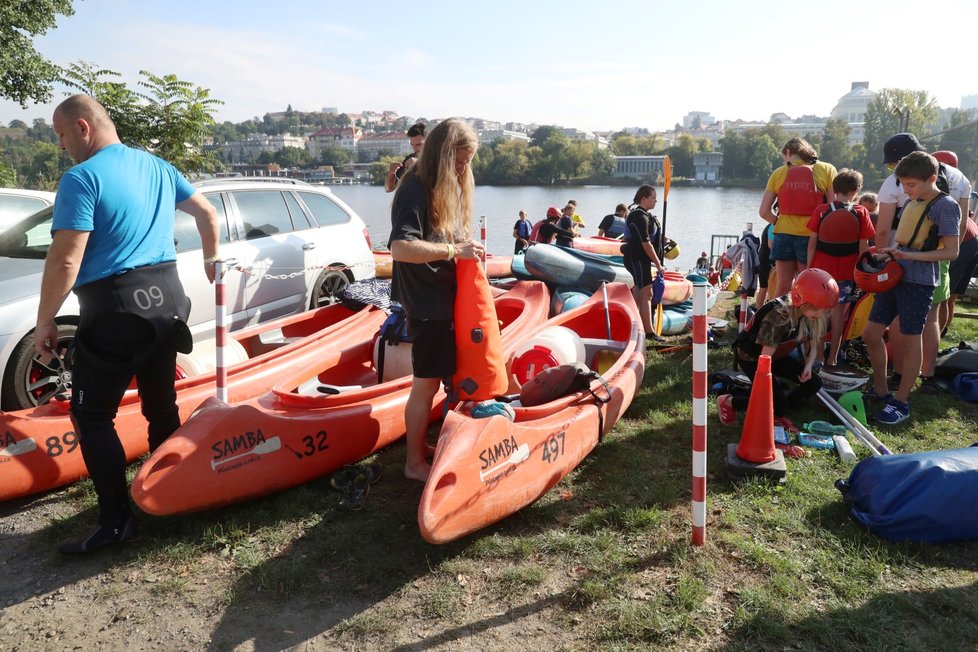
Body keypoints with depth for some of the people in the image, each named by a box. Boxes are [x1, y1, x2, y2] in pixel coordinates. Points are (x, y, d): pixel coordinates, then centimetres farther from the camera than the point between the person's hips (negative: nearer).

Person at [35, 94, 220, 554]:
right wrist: (210, 260, 38)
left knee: (91, 416, 3)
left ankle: (117, 521, 4)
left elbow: (65, 261, -16)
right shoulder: (158, 167, 12)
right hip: (167, 298, 8)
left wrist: (44, 322, -6)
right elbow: (207, 213, 23)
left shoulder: (82, 178, -11)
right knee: (161, 406, 16)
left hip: (113, 309, -7)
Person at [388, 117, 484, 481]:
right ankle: (415, 463, 11)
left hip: (444, 298, 10)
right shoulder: (415, 191, -18)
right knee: (427, 382, -2)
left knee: (433, 378, 17)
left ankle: (421, 445, 31)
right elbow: (401, 248, -29)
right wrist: (455, 250, -26)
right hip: (426, 303, -10)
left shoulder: (447, 189, 13)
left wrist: (465, 245, 2)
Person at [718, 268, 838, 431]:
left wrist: (808, 366, -16)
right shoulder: (779, 315, -34)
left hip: (778, 355, 8)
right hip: (750, 356, -8)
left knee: (813, 383, -5)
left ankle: (777, 414, 11)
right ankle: (728, 402, 0)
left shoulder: (812, 316, -10)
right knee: (777, 402, -17)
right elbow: (765, 358, -30)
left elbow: (813, 346, 3)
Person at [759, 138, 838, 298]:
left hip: (784, 235, 2)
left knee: (782, 287, 8)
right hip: (811, 236, -2)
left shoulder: (779, 173, 6)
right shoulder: (826, 170, 4)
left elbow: (764, 211, 1)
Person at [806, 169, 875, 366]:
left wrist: (809, 267, 4)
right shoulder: (861, 213, -5)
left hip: (821, 269, 1)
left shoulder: (821, 211, -4)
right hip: (846, 272, 0)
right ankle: (832, 359, 9)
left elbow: (812, 242, -3)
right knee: (837, 313, 5)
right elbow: (863, 246, -4)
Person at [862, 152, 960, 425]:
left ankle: (901, 403, 10)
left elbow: (951, 251, -13)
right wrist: (889, 251, 6)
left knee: (909, 340, 0)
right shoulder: (910, 203, 13)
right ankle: (880, 389, 24)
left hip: (919, 282, -7)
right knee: (871, 334, 8)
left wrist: (909, 256, -22)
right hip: (894, 277, 7)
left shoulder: (946, 206, -8)